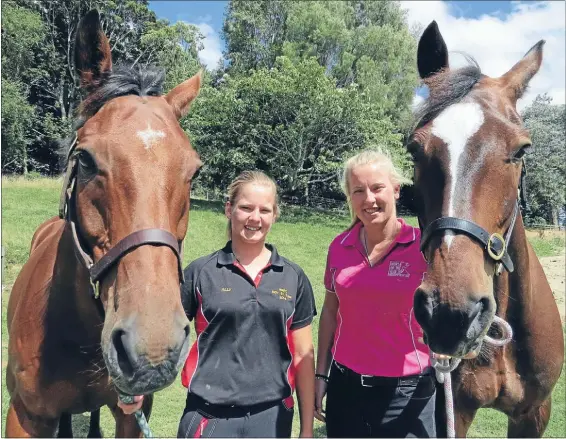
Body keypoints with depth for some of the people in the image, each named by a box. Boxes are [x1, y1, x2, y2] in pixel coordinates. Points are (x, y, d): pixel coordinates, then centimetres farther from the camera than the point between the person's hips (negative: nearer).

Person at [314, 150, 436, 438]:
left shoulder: (424, 246, -11)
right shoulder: (339, 247, -1)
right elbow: (330, 311, 8)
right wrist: (321, 374, 9)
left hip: (407, 391, -3)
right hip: (346, 385, 4)